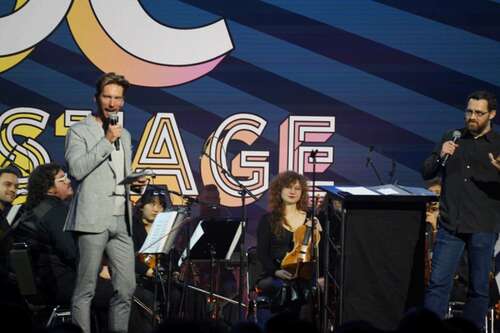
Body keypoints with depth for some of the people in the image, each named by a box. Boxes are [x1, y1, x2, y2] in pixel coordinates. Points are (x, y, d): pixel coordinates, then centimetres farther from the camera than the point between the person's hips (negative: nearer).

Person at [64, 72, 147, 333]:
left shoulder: (125, 135, 21)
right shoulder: (80, 131, 1)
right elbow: (77, 169, -14)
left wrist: (135, 182, 8)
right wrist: (107, 141, -13)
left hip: (121, 221, 7)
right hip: (93, 220, -7)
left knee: (126, 289, 3)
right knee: (86, 289, -6)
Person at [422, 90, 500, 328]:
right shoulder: (452, 139, 11)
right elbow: (426, 173, 12)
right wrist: (440, 157, -8)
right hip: (450, 224, 1)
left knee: (479, 288, 4)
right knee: (438, 283, -5)